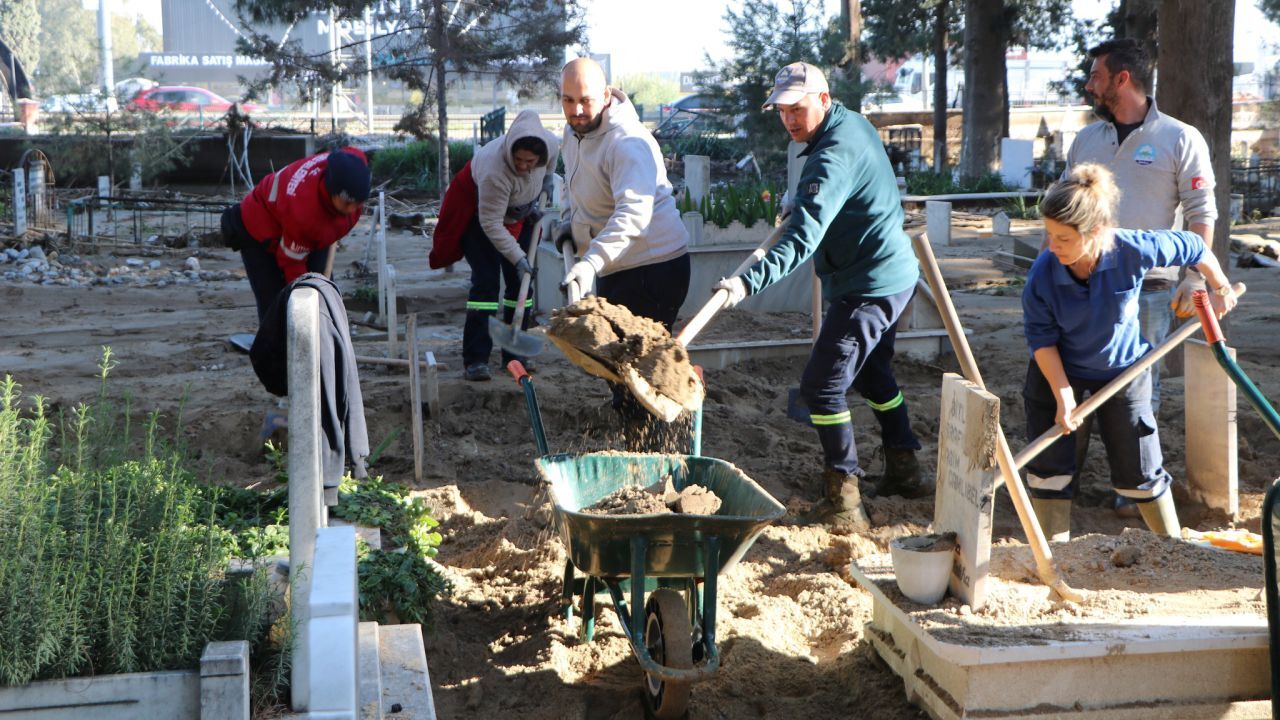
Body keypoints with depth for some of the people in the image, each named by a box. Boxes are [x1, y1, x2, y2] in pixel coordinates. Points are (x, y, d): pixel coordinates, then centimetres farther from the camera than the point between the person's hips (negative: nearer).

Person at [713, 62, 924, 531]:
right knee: (873, 373, 26)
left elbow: (803, 238, -36)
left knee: (822, 386, -10)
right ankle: (903, 470, 38)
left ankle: (844, 503, -8)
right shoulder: (853, 123, 7)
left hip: (868, 288, -11)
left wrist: (749, 282, -45)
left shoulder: (833, 158, -25)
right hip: (896, 274, 11)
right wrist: (802, 202, 13)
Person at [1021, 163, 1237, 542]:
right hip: (1058, 372, 0)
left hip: (1122, 370, 0)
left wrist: (1220, 289, 6)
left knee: (1140, 470, 8)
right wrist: (1062, 394, -23)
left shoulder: (1133, 250, -28)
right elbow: (1041, 338, -17)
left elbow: (1193, 247, -8)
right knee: (1049, 467, 0)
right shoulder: (1042, 273, -27)